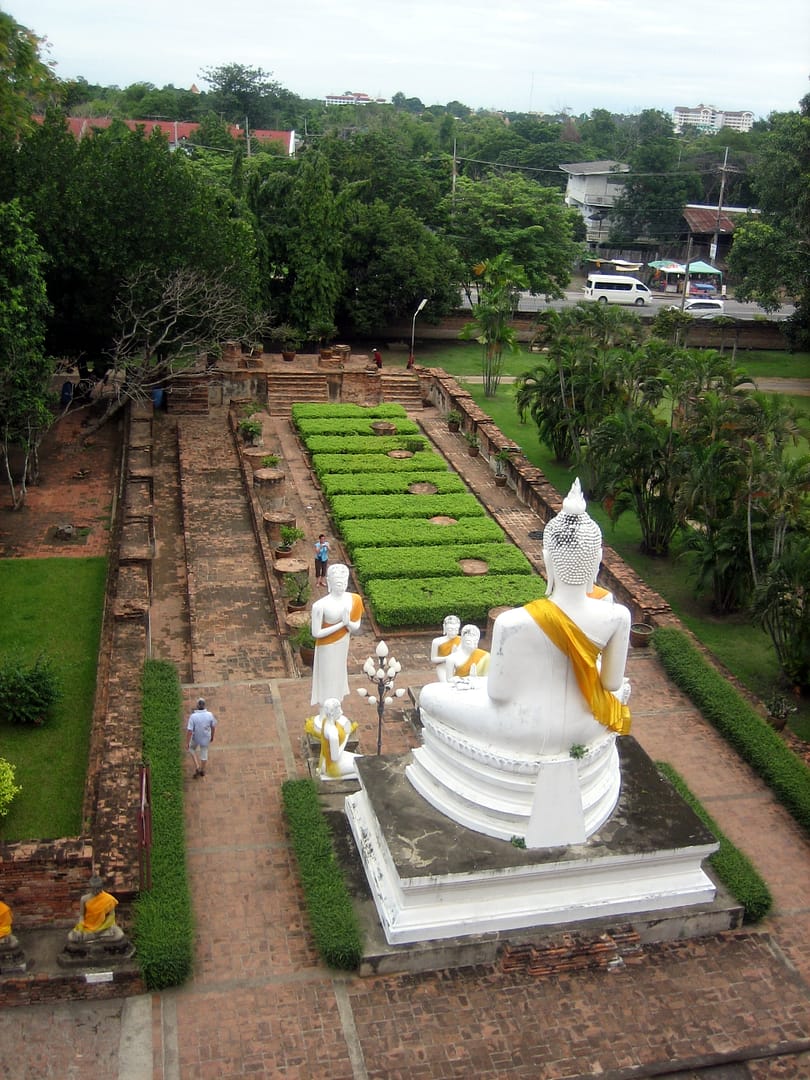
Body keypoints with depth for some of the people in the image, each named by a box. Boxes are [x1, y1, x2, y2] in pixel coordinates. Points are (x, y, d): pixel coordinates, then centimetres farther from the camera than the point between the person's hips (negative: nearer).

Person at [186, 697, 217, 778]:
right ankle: (202, 771, 45)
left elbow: (189, 731, -28)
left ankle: (197, 767, 23)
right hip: (206, 738, 2)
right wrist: (212, 736, 11)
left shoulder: (193, 716, -33)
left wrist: (187, 743, -14)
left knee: (191, 748, 31)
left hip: (196, 737, -2)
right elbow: (213, 726, -9)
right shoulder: (210, 715, -25)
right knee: (204, 753, 25)